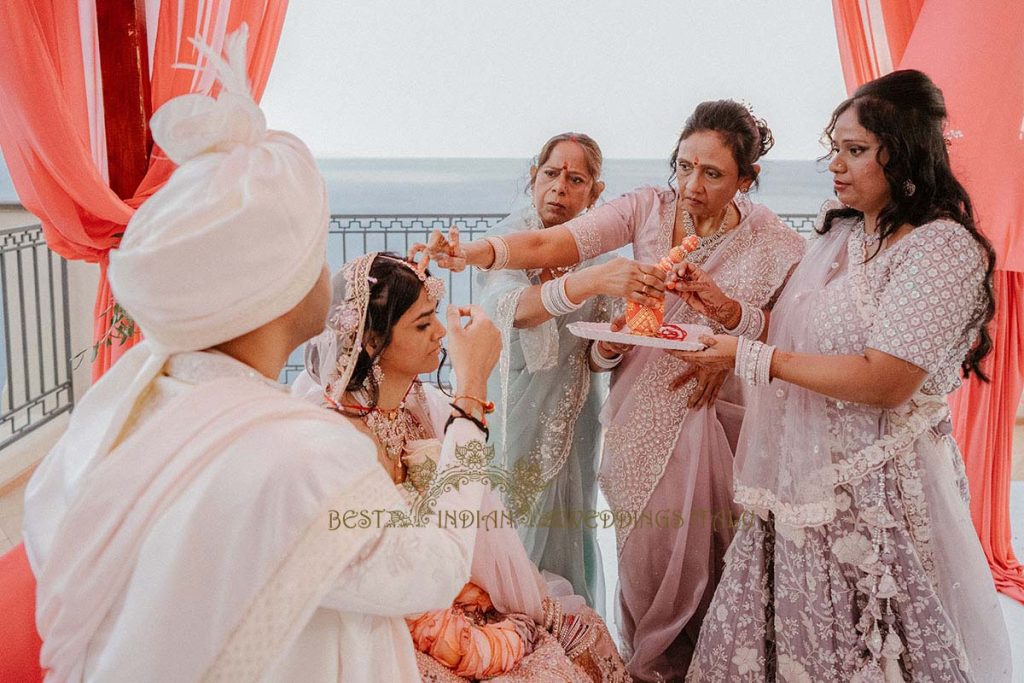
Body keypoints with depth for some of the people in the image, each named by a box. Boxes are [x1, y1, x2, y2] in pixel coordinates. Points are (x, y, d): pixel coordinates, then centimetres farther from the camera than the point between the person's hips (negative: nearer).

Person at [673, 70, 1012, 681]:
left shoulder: (944, 248, -12)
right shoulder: (841, 232, 13)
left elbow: (886, 381, -21)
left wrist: (751, 358, -19)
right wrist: (726, 305, 5)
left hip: (874, 492, -7)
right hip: (803, 480, 7)